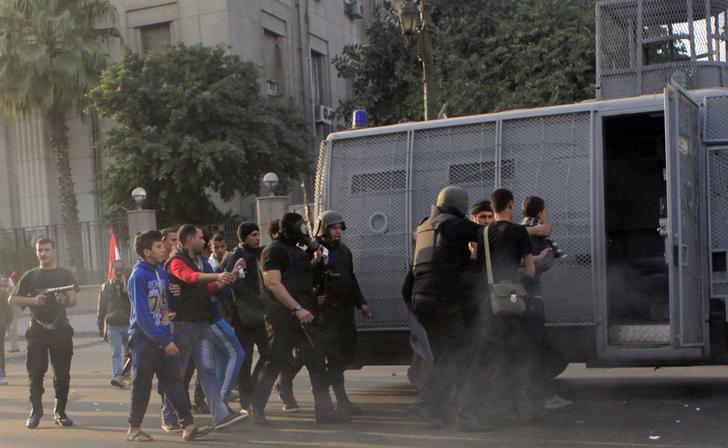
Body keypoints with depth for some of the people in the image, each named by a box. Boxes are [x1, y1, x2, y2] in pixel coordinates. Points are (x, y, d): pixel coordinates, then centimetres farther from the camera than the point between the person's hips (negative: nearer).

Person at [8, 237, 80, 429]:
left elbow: (73, 300, -5)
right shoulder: (30, 276, 10)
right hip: (37, 329, 0)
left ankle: (60, 412, 9)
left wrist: (65, 299, -29)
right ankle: (35, 411, 5)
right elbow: (12, 299, 9)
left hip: (60, 329, 0)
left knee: (62, 373, 1)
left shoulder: (65, 274, 7)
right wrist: (33, 300, -9)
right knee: (35, 372, -5)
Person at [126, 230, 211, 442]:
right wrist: (165, 341, -18)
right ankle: (134, 428, 17)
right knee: (142, 385, 4)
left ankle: (188, 426, 1)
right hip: (145, 337, -6)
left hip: (163, 337, 6)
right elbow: (142, 315, -18)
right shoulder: (139, 276, -14)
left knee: (174, 381, 3)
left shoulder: (162, 272, 8)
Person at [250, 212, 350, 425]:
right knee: (274, 362, -2)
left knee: (317, 362, 3)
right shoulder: (273, 251, -7)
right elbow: (273, 283, -19)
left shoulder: (298, 252, 21)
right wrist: (297, 308, -23)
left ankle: (324, 409, 7)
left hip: (305, 315, 8)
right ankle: (256, 409, 10)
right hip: (283, 317, -8)